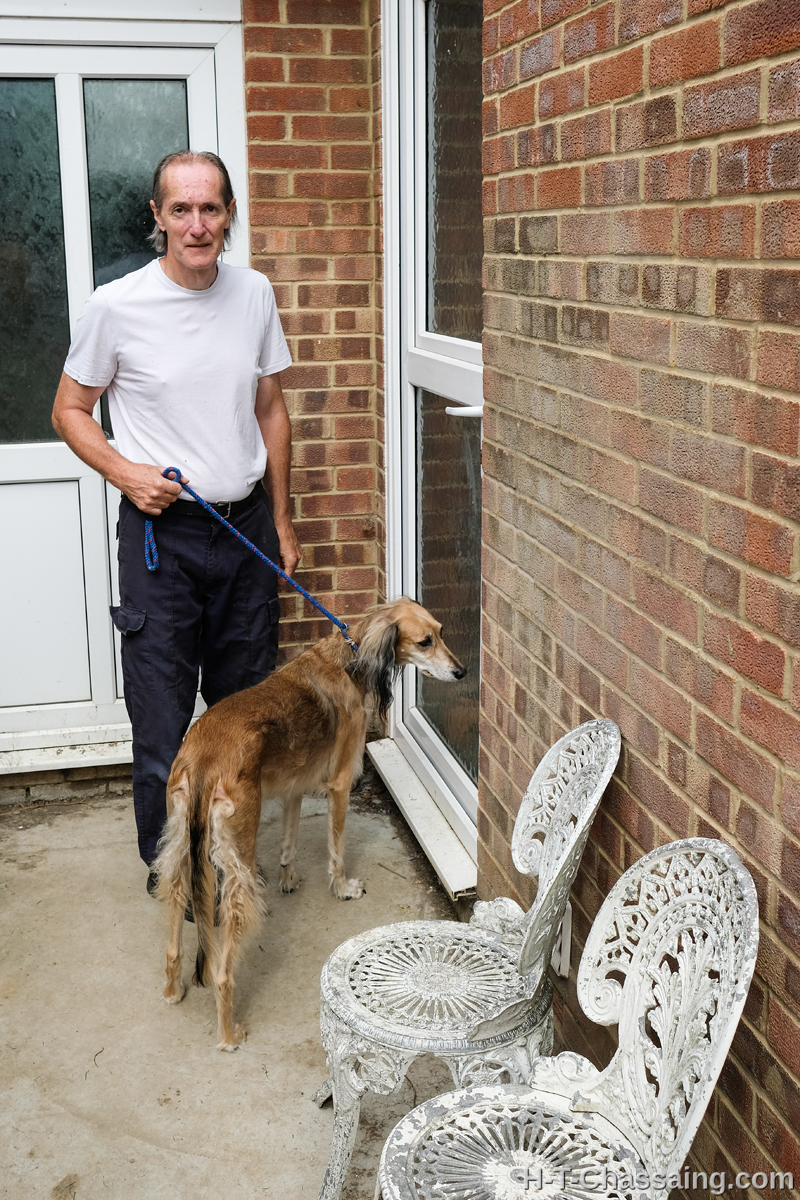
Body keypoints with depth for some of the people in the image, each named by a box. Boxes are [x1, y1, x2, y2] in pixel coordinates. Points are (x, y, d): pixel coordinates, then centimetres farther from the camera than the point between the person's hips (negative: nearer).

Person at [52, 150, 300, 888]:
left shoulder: (254, 294, 2)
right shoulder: (116, 307, -10)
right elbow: (70, 410, 1)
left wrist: (282, 519, 11)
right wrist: (125, 473, -17)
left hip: (247, 524, 4)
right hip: (163, 531, -4)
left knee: (246, 702, 15)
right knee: (163, 710, 2)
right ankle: (168, 860, 23)